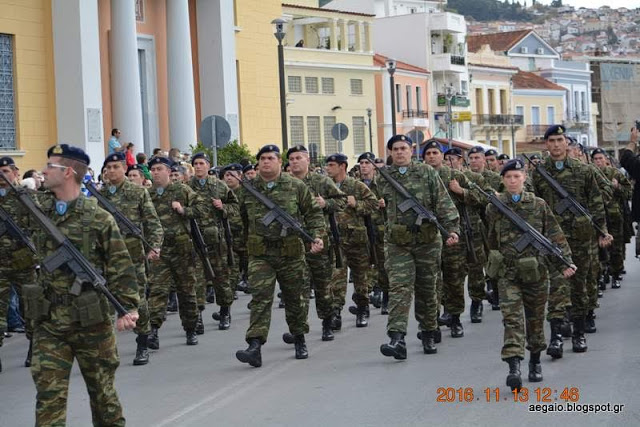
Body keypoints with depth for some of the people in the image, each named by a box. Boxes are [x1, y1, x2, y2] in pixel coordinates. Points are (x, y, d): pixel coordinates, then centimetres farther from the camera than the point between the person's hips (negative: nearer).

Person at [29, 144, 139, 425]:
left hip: (91, 321, -3)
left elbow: (121, 267, -6)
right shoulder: (36, 210, 7)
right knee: (49, 395, -3)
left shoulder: (98, 218, -6)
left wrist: (129, 307, -12)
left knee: (102, 391, 12)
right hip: (48, 323, 3)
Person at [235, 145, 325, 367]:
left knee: (294, 298, 11)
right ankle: (255, 347, -20)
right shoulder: (248, 190, 5)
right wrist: (246, 241, 17)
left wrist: (317, 235, -7)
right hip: (260, 255, 0)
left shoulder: (296, 187, 1)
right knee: (260, 298, -12)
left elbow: (313, 213, 6)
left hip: (291, 252, 0)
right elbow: (240, 218, 18)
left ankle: (300, 341, 30)